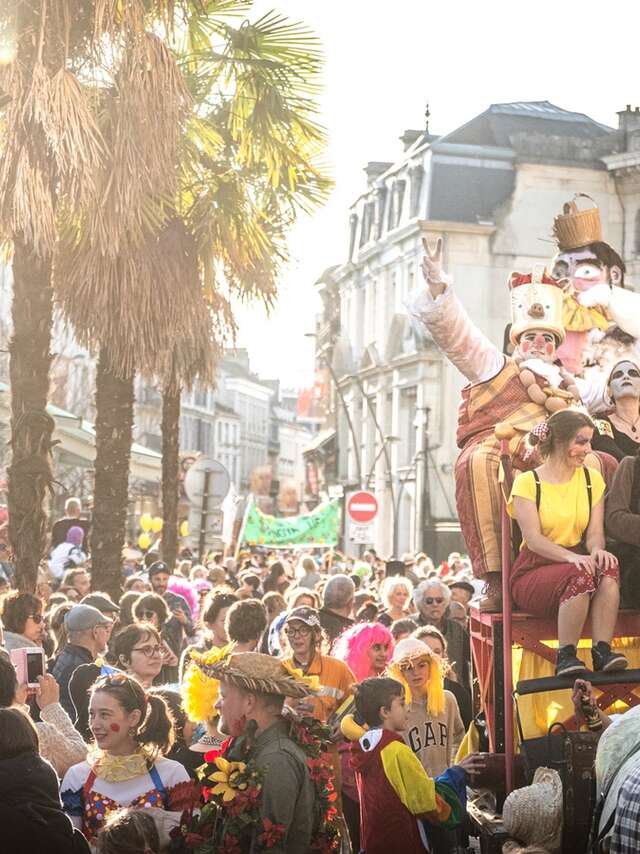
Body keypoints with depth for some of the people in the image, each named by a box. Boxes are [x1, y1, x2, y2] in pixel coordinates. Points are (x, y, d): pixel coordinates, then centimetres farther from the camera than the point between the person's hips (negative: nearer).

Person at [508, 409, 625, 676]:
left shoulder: (592, 479, 13)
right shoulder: (527, 482, -2)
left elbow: (595, 531, 4)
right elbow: (533, 539, -13)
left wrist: (597, 550, -22)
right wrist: (571, 557, -30)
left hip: (577, 560, 4)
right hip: (534, 571, -4)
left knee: (607, 567, -31)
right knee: (580, 575, -36)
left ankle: (602, 650, -32)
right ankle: (565, 655, -27)